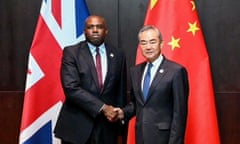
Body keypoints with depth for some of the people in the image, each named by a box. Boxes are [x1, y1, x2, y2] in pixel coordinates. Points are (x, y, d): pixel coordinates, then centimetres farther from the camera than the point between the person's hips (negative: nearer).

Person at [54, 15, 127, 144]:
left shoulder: (118, 56, 7)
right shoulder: (71, 52, -3)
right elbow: (71, 88, -15)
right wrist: (102, 108, -17)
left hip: (106, 127, 3)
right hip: (76, 126, -2)